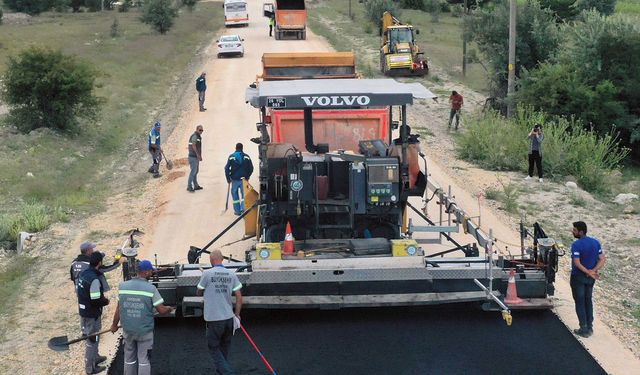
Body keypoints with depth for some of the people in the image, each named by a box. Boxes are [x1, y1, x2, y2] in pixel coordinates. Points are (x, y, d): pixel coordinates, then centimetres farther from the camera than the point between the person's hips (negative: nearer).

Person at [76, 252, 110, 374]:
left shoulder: (83, 274, 1)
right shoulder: (94, 279, -27)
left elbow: (78, 291, 13)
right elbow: (96, 301, -28)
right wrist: (106, 301, -6)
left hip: (83, 310, 9)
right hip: (92, 314, -9)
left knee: (88, 336, 25)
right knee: (92, 340, 5)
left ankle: (95, 357, 44)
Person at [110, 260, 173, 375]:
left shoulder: (123, 286, -4)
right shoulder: (151, 289, -14)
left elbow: (118, 308, 3)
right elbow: (161, 310, -10)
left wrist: (114, 325, 17)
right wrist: (169, 309, 12)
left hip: (128, 330, 3)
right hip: (145, 331, -3)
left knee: (129, 358, 18)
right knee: (143, 359, 7)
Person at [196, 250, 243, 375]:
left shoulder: (207, 274, -11)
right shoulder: (231, 274, 0)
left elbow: (199, 293, 4)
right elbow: (239, 297, 1)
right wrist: (237, 315, 11)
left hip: (214, 319, -4)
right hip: (228, 317, 4)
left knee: (214, 347, 8)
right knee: (225, 346, 22)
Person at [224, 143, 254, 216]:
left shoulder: (231, 156, -4)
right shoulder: (246, 157, -1)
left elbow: (227, 168, -7)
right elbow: (251, 168, 0)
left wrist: (228, 178, 4)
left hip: (235, 179, -1)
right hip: (244, 179, 1)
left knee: (235, 194, 13)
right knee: (244, 194, 12)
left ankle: (237, 210, 12)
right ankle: (243, 209, -2)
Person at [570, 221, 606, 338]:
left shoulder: (576, 245, -20)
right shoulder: (595, 242, 1)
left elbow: (577, 263, -26)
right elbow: (602, 260, -1)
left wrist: (589, 272, -18)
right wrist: (593, 271, -12)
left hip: (578, 277, -6)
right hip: (590, 279, 6)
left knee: (580, 303, 4)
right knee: (588, 301, 17)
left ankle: (584, 329, 7)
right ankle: (590, 327, 23)